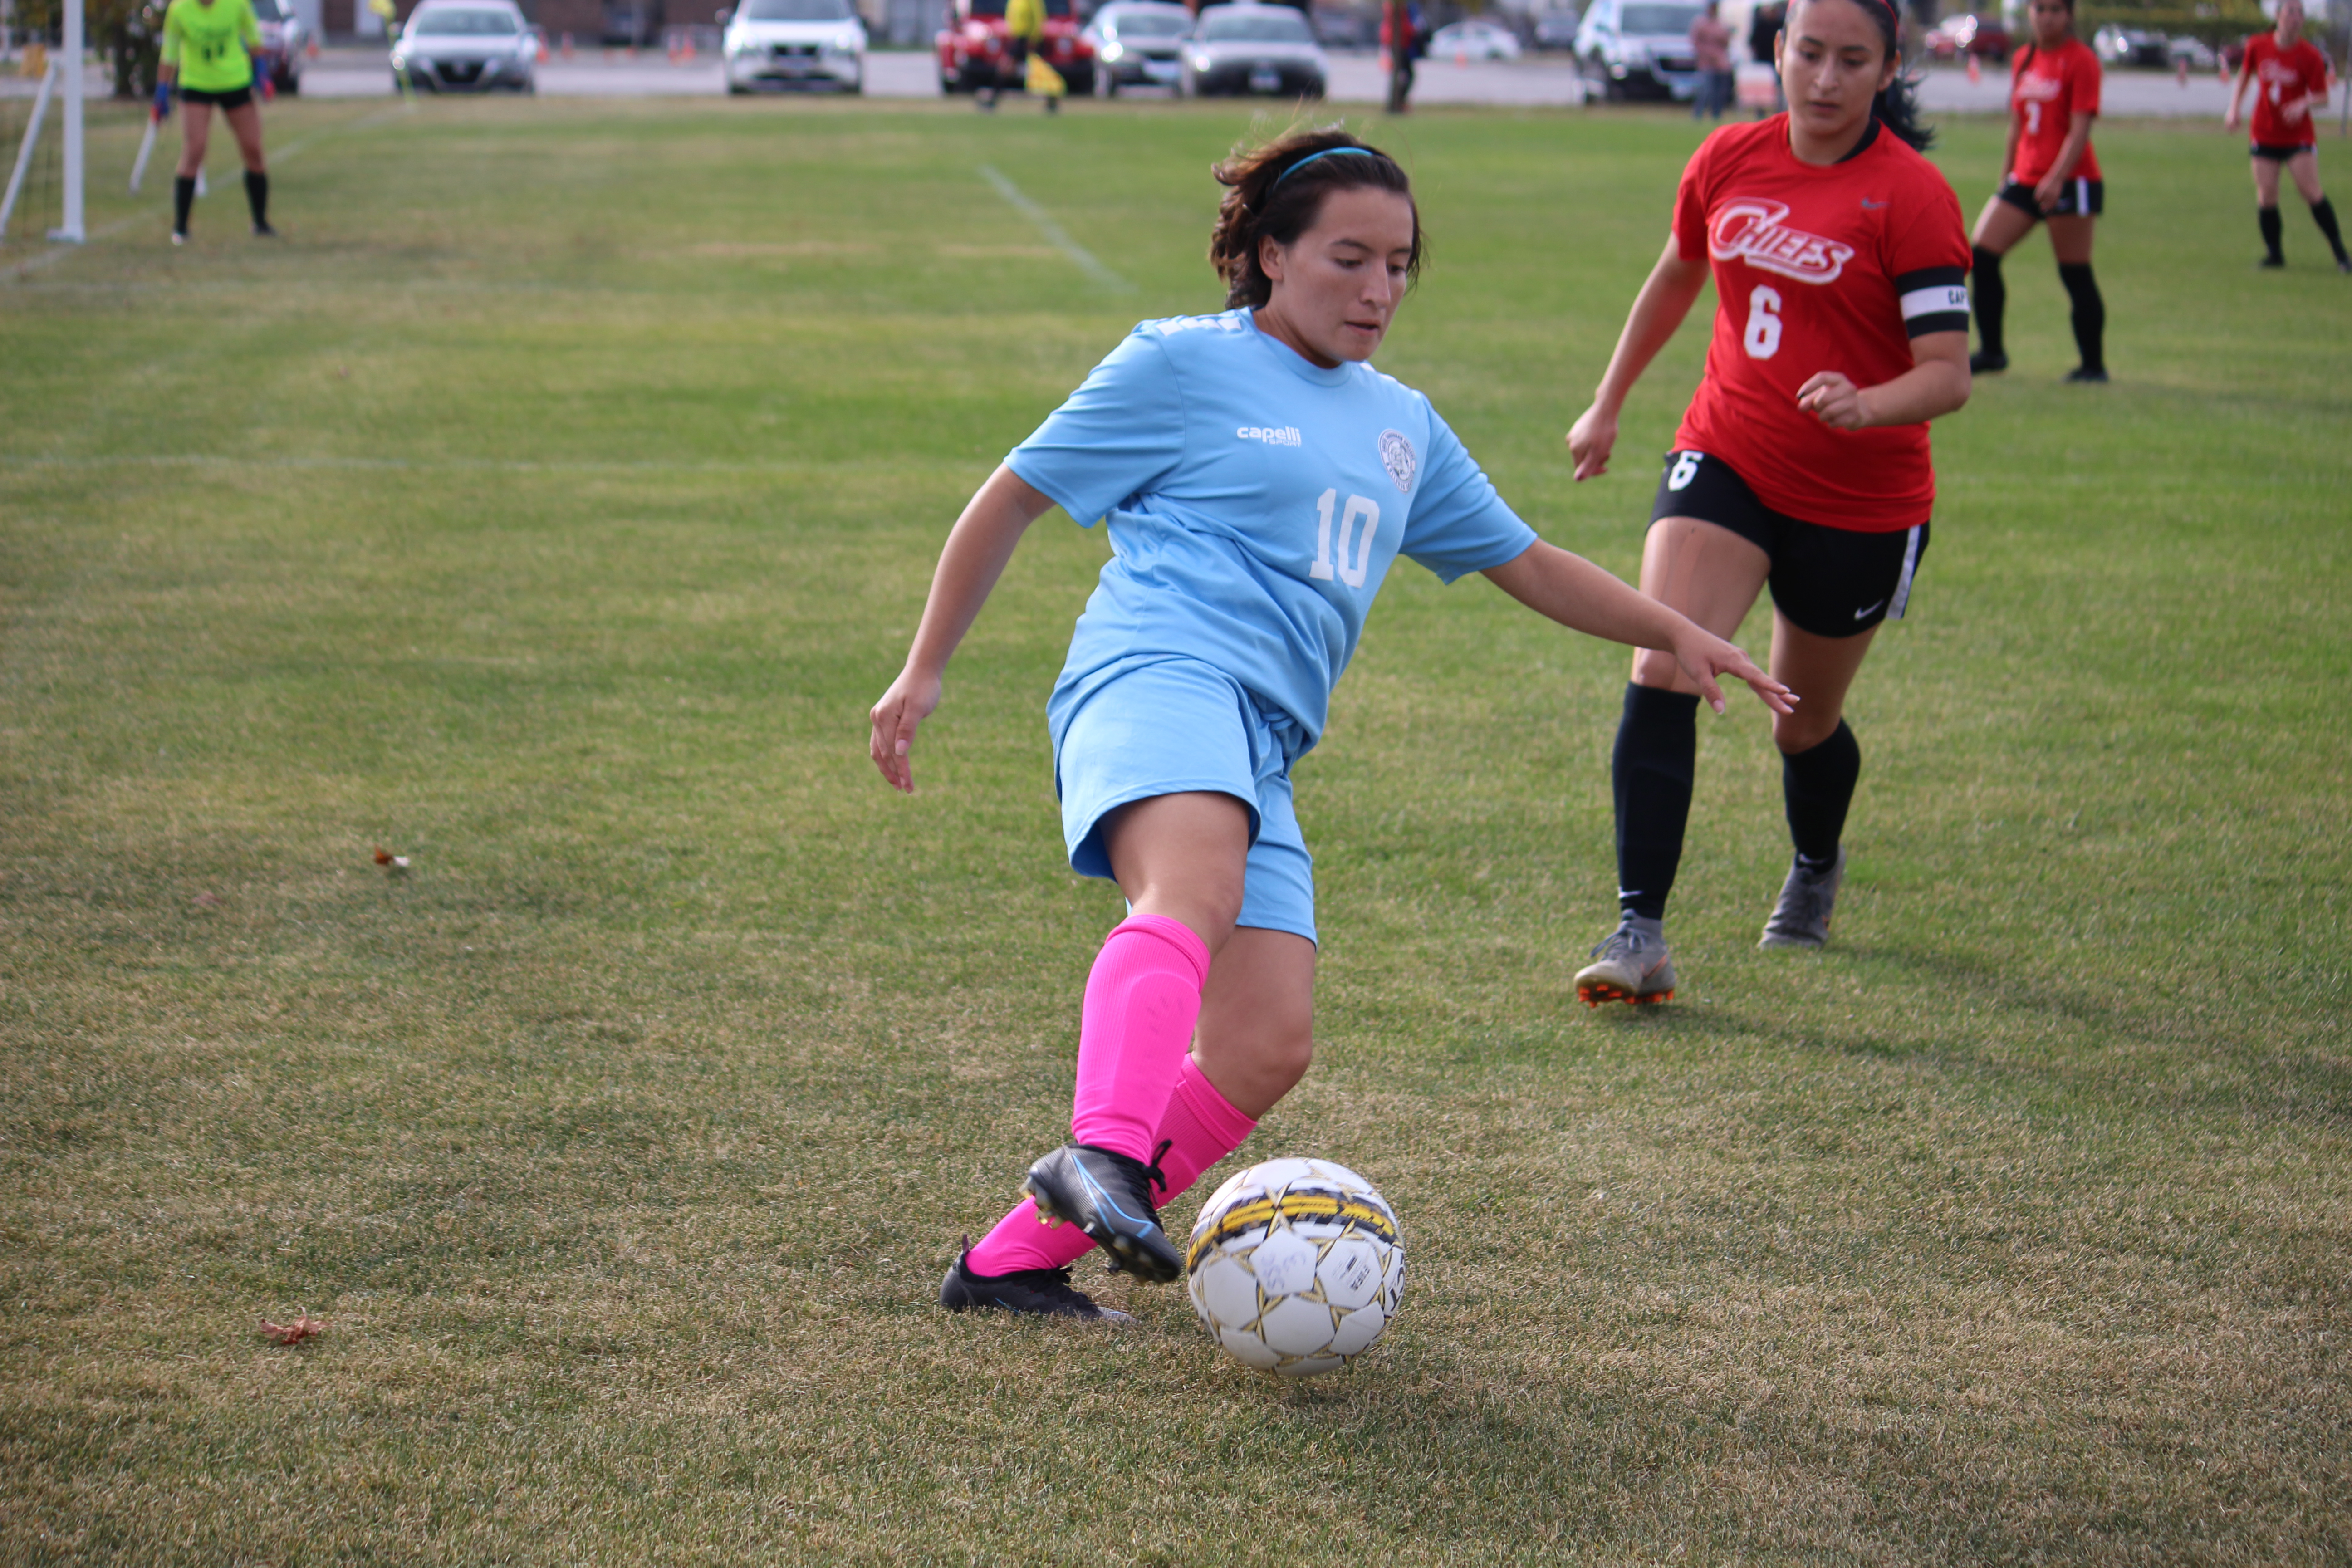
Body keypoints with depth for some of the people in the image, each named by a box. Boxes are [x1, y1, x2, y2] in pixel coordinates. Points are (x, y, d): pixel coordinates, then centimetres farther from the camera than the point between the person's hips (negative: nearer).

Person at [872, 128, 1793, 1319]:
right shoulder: (1182, 365, 9)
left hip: (1263, 750, 7)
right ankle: (1104, 1155, -60)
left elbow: (1525, 563, 36)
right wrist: (924, 671, 9)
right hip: (1160, 675, -7)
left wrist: (1677, 636, 27)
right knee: (1194, 894, -39)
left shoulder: (1401, 425, 28)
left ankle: (1012, 1259, -5)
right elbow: (1010, 501, 12)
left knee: (1268, 1050, -11)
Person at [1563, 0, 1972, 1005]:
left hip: (1862, 500, -3)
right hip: (1725, 460, 3)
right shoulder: (1730, 159, 0)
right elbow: (1675, 279, 20)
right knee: (1662, 673, -20)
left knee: (1804, 723, 14)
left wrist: (1865, 406, -40)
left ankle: (1817, 870, 49)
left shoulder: (1912, 195, -14)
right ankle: (1640, 933, -21)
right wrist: (1609, 404, 27)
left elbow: (1948, 373, -20)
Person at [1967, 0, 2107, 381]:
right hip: (2025, 178, 7)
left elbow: (2080, 129, -15)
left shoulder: (2081, 60, -8)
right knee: (1981, 256, -1)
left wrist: (2056, 179, -24)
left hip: (2072, 182, -7)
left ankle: (2094, 365, 7)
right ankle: (1991, 351, 8)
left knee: (2075, 276, -3)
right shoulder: (2024, 59, 13)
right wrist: (2007, 175, 20)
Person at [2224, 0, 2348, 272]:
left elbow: (2322, 98, -8)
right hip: (2265, 135, 3)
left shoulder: (2310, 56, -9)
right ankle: (2273, 254, 11)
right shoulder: (2257, 46, 0)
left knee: (2310, 191, -11)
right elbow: (2244, 76, 17)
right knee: (2266, 196, -4)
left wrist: (2304, 104, -29)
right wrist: (2233, 109, 6)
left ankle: (2340, 253, -1)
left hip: (2299, 135, -3)